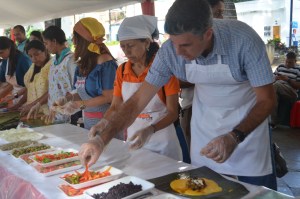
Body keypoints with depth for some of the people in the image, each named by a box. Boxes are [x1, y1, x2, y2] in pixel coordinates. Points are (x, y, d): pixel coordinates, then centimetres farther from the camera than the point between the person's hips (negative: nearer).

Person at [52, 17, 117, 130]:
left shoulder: (104, 62, -16)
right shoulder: (84, 62, 8)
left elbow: (108, 97, -17)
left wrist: (80, 105, -18)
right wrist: (67, 99, 0)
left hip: (105, 122, -7)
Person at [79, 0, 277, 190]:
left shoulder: (244, 40, -30)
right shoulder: (170, 50, -21)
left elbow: (267, 100, -20)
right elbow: (138, 100, -16)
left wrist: (235, 137, -34)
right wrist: (101, 139, -24)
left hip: (248, 120, -2)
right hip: (206, 120, 2)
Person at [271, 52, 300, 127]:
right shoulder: (280, 67, 21)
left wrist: (288, 80, -12)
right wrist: (275, 78, -1)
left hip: (291, 94, -4)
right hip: (278, 92, 4)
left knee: (276, 84, -35)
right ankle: (274, 121, -34)